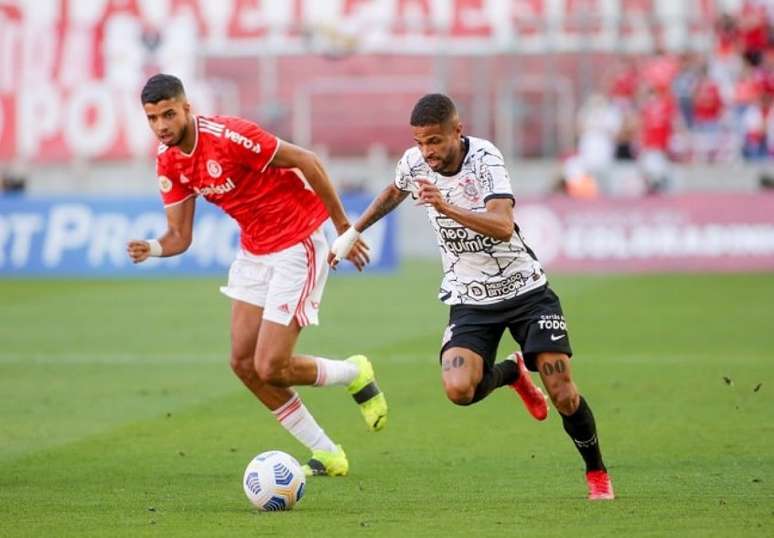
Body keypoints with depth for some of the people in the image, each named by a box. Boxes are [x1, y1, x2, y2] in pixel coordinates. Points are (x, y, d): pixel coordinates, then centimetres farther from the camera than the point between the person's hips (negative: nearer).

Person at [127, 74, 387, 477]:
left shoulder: (228, 136, -26)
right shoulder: (168, 162, -1)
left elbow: (306, 162, -20)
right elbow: (179, 235, 2)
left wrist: (343, 227, -15)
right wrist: (153, 249, -22)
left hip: (297, 247, -8)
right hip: (254, 251, 8)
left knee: (270, 368, -11)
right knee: (243, 362, 4)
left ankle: (355, 376, 19)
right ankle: (327, 455, 16)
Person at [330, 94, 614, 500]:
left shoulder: (484, 158, -21)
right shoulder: (415, 162, -7)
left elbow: (503, 226, -36)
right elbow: (394, 192, 19)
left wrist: (447, 207, -47)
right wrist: (353, 232, 26)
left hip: (525, 289, -3)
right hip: (470, 300, 3)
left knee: (563, 396, -10)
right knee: (459, 389, -23)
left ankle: (596, 473, 18)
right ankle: (511, 372, 13)